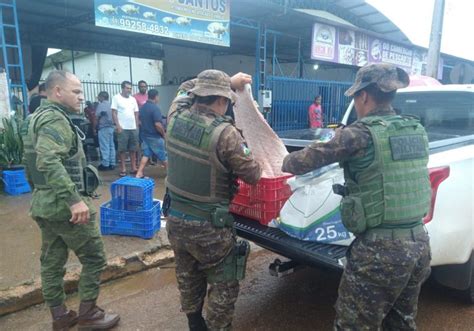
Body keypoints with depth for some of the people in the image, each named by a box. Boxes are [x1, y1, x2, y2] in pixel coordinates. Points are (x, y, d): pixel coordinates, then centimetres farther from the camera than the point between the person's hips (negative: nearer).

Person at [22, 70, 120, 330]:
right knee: (94, 258, 4)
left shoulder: (38, 116, 15)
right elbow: (48, 161, -33)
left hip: (44, 204, 10)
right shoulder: (55, 119, -17)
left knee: (52, 262, 16)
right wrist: (74, 199, -36)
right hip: (64, 205, -10)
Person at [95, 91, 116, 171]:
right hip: (111, 127, 8)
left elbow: (97, 117, -11)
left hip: (103, 128, -8)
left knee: (104, 146, -4)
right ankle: (112, 164, 12)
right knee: (111, 146, 9)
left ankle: (105, 164, -2)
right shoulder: (110, 104, 14)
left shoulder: (101, 105, -9)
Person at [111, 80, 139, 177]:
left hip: (133, 128, 5)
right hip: (122, 128, -5)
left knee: (133, 149, 9)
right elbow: (114, 113, -6)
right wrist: (118, 126, -13)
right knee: (122, 149, 1)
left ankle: (134, 168, 16)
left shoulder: (133, 99, 13)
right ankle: (123, 169, 8)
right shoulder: (116, 98, -2)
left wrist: (136, 125, 9)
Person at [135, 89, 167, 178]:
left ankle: (139, 174, 5)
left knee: (146, 155, 11)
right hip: (155, 137, -7)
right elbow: (157, 124, -25)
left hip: (145, 135, 7)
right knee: (163, 156, 6)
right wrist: (164, 134, -11)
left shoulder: (142, 107, 6)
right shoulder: (155, 108, -19)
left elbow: (140, 122, 14)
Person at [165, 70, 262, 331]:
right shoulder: (224, 133, -24)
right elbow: (252, 175, -14)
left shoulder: (175, 117, -5)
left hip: (175, 219, 7)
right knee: (224, 285, 14)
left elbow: (185, 88, 17)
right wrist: (256, 165, 10)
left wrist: (229, 81, 18)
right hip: (208, 227, -7)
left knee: (188, 277, 26)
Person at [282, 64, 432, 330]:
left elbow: (307, 160, -10)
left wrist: (286, 162, 12)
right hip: (419, 243, 8)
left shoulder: (361, 133, -15)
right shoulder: (418, 131, 6)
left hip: (381, 249, -7)